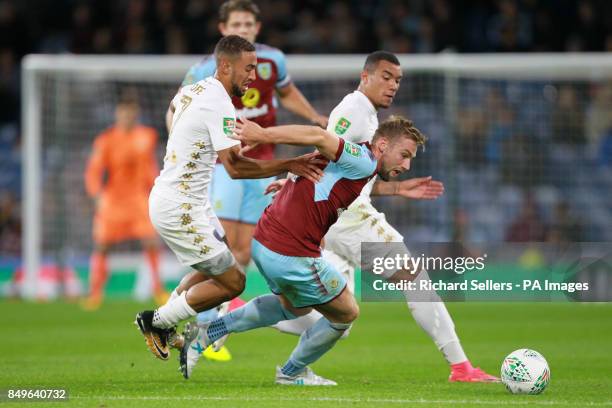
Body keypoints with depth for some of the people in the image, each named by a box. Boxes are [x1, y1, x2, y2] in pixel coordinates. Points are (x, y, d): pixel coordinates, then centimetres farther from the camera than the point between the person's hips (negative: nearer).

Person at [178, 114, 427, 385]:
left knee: (296, 307, 35)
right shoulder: (364, 163, -15)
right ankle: (292, 373, 30)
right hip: (292, 256, -10)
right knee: (346, 314, 12)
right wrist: (264, 135, -31)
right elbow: (318, 137, -26)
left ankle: (207, 332, 27)